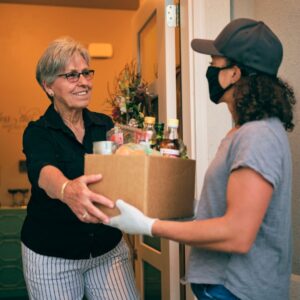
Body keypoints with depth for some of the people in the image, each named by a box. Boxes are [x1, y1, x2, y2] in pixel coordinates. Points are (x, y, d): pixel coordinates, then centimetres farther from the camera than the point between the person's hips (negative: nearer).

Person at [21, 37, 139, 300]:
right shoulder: (38, 133, -9)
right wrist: (67, 190, -54)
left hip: (109, 247, 3)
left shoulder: (105, 125, 2)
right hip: (51, 256, -2)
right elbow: (44, 171, -30)